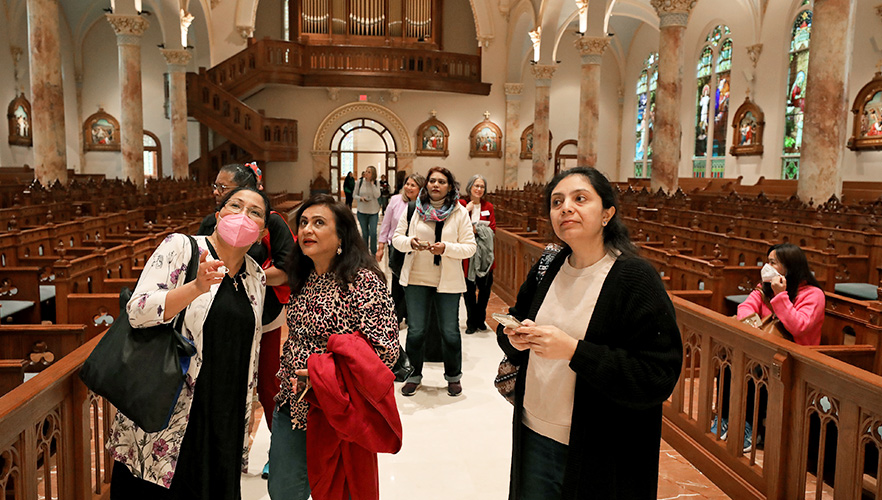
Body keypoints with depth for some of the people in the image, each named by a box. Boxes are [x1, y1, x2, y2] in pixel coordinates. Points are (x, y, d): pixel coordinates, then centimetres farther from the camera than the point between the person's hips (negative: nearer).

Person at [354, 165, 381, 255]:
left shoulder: (376, 183, -4)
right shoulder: (360, 182, -4)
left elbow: (377, 195, -16)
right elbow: (355, 195, 3)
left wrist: (372, 183, -15)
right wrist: (361, 198, -17)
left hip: (373, 212, -1)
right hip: (362, 211, 1)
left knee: (373, 233, -6)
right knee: (364, 233, 11)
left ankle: (373, 253, 11)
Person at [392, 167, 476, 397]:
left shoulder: (460, 212, -1)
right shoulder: (415, 208, 2)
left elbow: (470, 247, -3)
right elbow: (397, 237, 6)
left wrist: (446, 248, -20)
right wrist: (410, 242, -16)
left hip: (448, 281, -1)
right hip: (416, 279, 1)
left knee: (450, 332, 7)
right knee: (416, 331, 5)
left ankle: (453, 375, 29)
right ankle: (414, 374, 26)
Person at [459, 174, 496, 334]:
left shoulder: (488, 206, 8)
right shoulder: (461, 204, 0)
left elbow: (492, 228, 2)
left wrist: (476, 229, -14)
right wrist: (466, 211, -19)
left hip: (484, 252, 2)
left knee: (486, 287, 6)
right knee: (469, 288, 5)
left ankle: (480, 319, 24)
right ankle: (471, 322, 18)